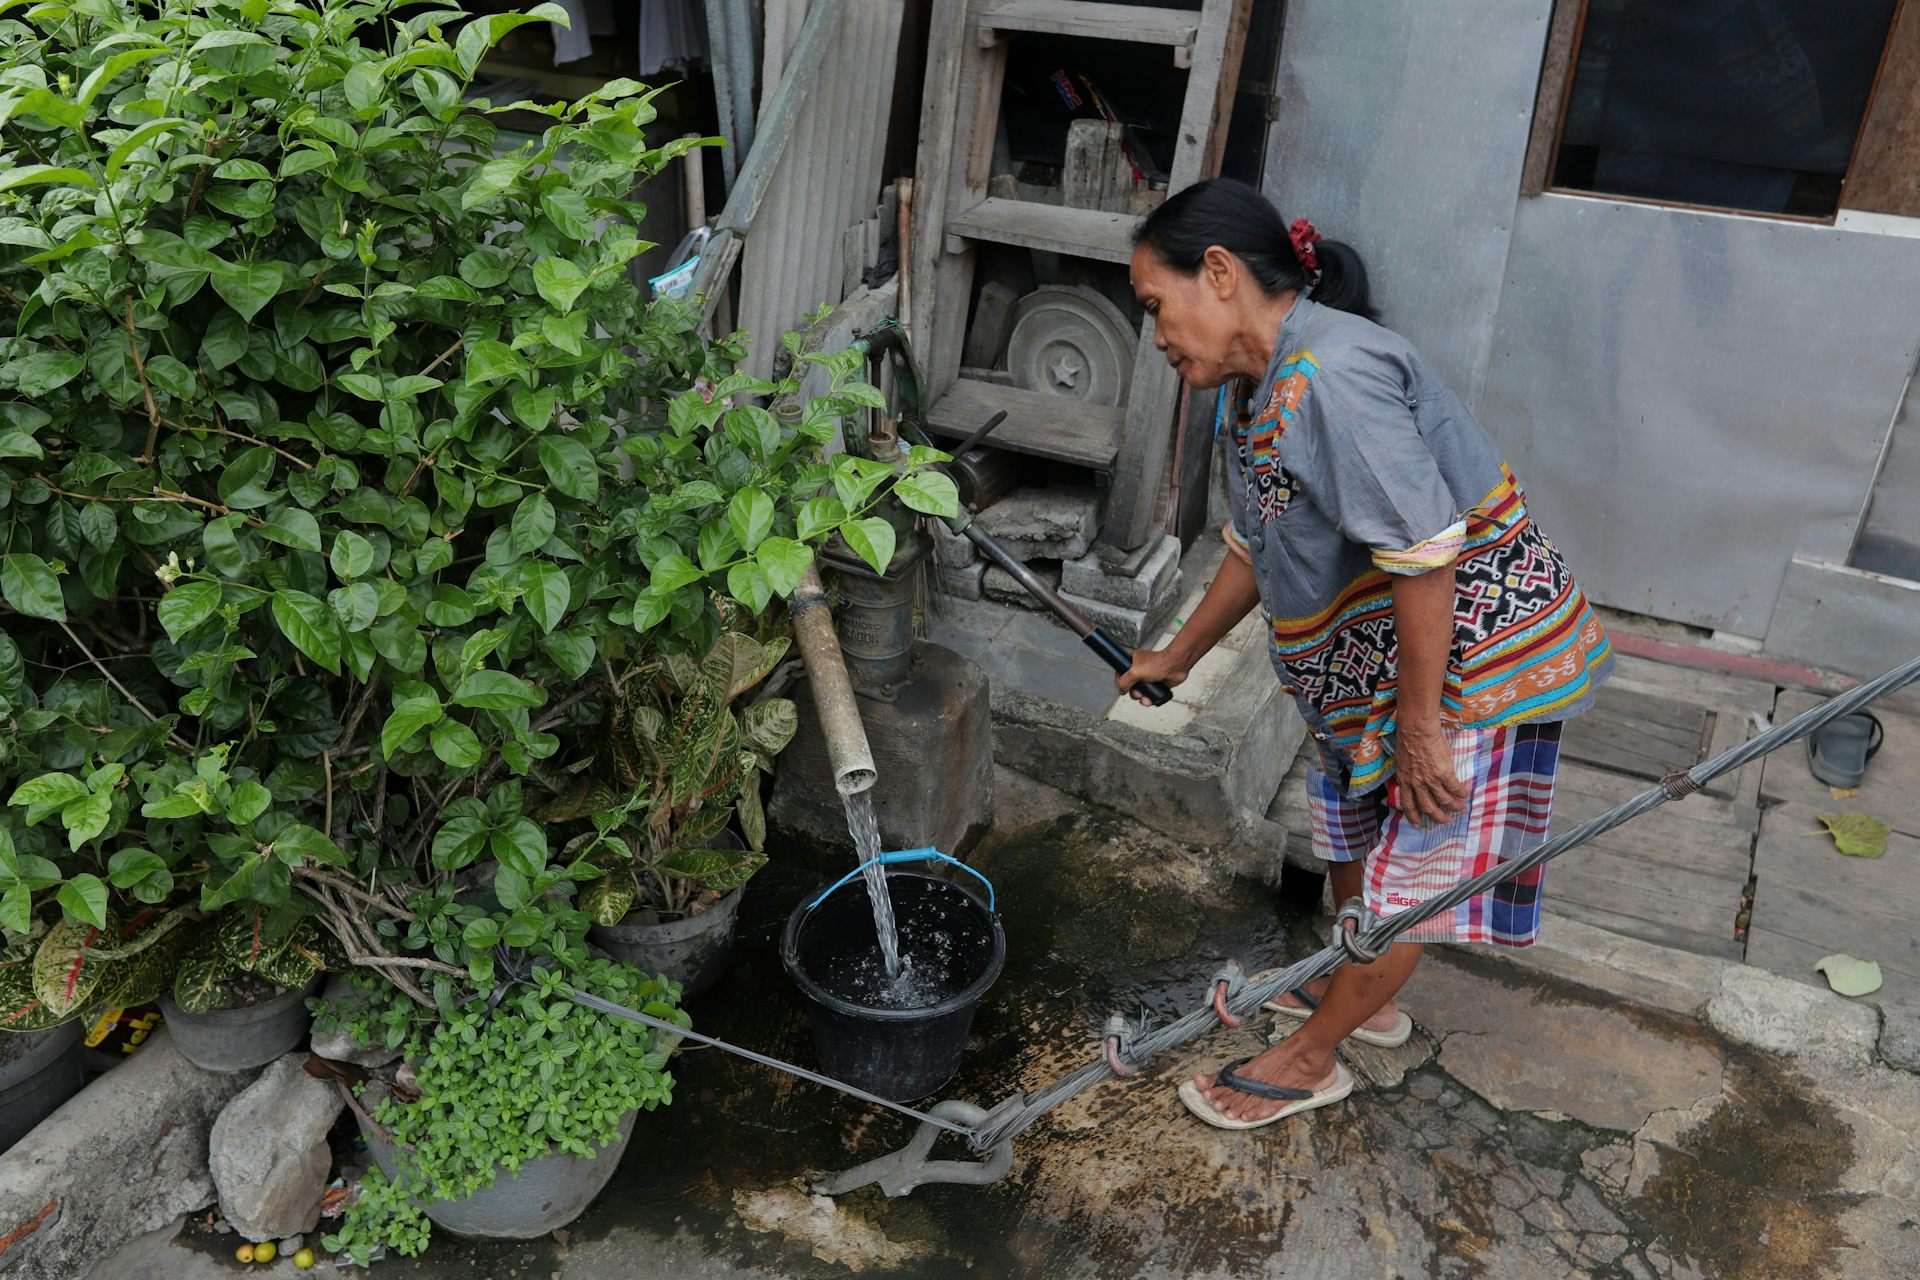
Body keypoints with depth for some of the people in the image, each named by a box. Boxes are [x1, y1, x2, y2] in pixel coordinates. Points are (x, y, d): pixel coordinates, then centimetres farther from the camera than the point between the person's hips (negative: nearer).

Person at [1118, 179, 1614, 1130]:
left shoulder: (1330, 373, -30)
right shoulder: (1253, 386, 4)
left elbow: (1423, 556, -31)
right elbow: (1256, 543, 16)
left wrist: (1420, 729, -24)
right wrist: (1180, 656, 25)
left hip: (1475, 650, -10)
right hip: (1368, 654, 10)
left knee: (1406, 863, 5)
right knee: (1353, 822, 22)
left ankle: (1310, 1061, 22)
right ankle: (1357, 992, 45)